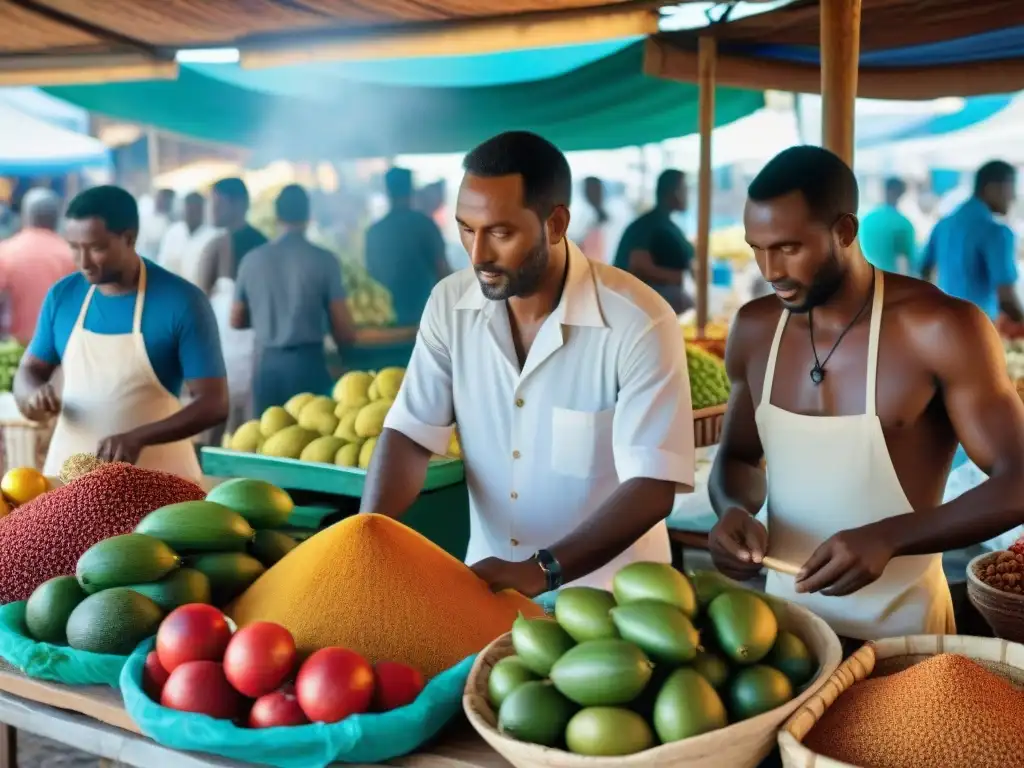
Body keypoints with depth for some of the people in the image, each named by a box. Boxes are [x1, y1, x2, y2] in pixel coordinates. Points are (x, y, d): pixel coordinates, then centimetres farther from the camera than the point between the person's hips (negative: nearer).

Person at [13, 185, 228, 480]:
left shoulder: (182, 301, -14)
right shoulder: (62, 295, 0)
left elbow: (213, 403, -16)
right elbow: (29, 371, 11)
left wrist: (139, 437, -29)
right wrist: (33, 395, -12)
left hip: (155, 474, -3)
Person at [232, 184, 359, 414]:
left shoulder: (253, 259, 6)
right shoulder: (323, 259, -5)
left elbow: (236, 320, 15)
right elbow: (343, 329, -5)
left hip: (267, 365, 4)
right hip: (307, 363, -3)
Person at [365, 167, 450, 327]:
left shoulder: (374, 231, 4)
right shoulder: (424, 224, -6)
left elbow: (372, 274, 12)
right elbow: (441, 269, -7)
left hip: (389, 318, 3)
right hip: (425, 314, -3)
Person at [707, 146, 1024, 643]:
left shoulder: (940, 329, -17)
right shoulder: (755, 330, -2)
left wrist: (887, 538, -30)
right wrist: (733, 509, -13)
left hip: (900, 629, -4)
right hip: (784, 613, 5)